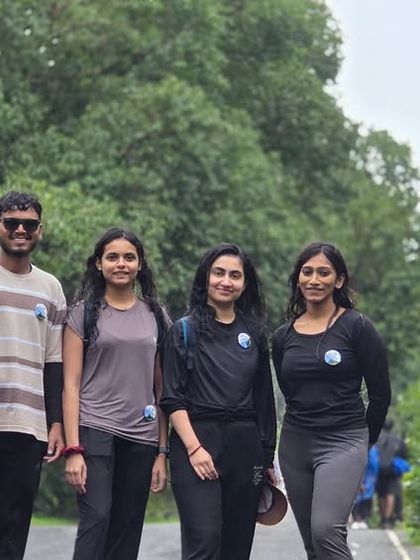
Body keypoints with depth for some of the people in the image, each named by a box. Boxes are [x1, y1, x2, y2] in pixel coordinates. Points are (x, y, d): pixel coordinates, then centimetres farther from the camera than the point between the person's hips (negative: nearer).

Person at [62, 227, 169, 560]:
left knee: (127, 533, 3)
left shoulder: (155, 316, 13)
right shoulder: (84, 312, 4)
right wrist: (73, 448, -10)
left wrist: (162, 451, 6)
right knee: (96, 519, -20)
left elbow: (161, 389, 13)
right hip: (95, 431, -3)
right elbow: (71, 384, 0)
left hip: (141, 438, 3)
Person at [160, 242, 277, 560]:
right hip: (196, 441, -4)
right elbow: (172, 398, -3)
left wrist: (268, 458, 12)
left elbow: (264, 399, 16)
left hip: (245, 448, 4)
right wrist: (194, 447, -13)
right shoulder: (185, 331, 4)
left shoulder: (254, 334, 14)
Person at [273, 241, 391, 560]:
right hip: (295, 444, 5)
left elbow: (380, 393, -1)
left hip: (343, 442, -5)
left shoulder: (356, 327, -5)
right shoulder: (283, 336, 8)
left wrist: (364, 440, 8)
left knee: (326, 530, -24)